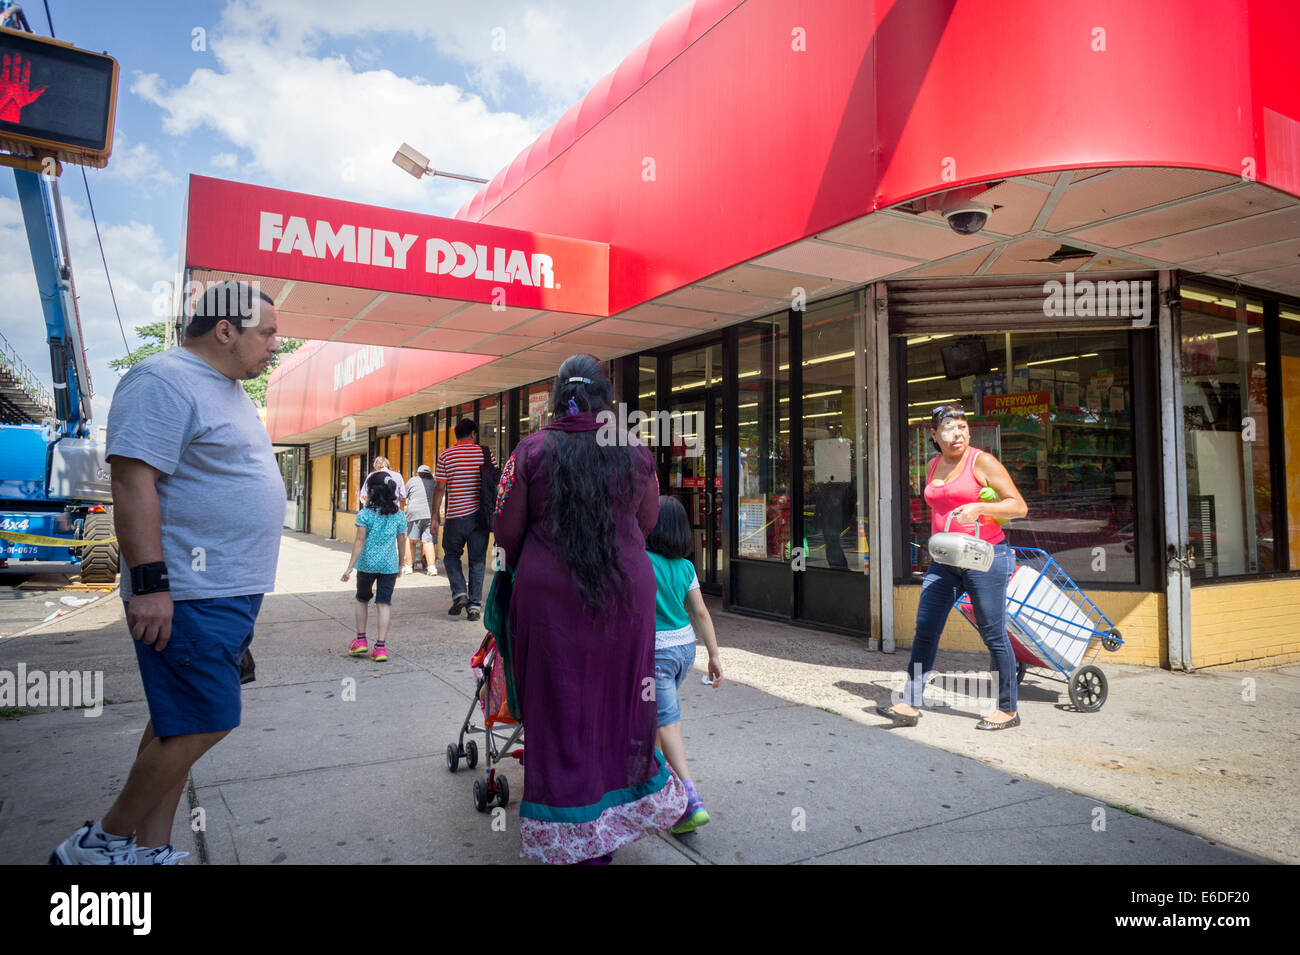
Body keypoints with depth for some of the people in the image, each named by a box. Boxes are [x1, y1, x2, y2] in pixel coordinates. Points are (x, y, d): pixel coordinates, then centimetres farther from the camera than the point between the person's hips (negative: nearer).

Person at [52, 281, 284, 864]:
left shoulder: (226, 389, 19)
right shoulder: (165, 381, -13)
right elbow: (133, 482, -21)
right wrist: (150, 582, -25)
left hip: (230, 592, 10)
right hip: (189, 596, -10)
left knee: (178, 724, 13)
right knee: (203, 725, -6)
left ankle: (149, 849, 23)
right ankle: (100, 844, 12)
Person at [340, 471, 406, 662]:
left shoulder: (365, 514, -7)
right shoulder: (399, 515, 2)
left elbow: (360, 541, -12)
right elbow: (402, 542, 7)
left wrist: (350, 567, -10)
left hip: (367, 563, -1)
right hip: (389, 564, 2)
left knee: (362, 599, 19)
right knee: (384, 603, 2)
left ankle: (361, 639, 25)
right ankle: (381, 646, -1)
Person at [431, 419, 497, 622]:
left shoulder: (446, 456, 0)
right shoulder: (486, 453, 3)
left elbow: (440, 488, -2)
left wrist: (434, 516, 4)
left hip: (456, 516, -1)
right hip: (481, 514, 1)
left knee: (451, 555, 17)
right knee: (477, 560, 6)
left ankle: (459, 593, 2)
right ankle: (474, 604, 5)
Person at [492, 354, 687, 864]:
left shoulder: (532, 450, -6)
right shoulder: (635, 450, -1)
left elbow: (506, 530, -1)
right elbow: (647, 522, 9)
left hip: (550, 592, -2)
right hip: (627, 588, 2)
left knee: (561, 706, 8)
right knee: (620, 699, 17)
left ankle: (576, 837, 19)